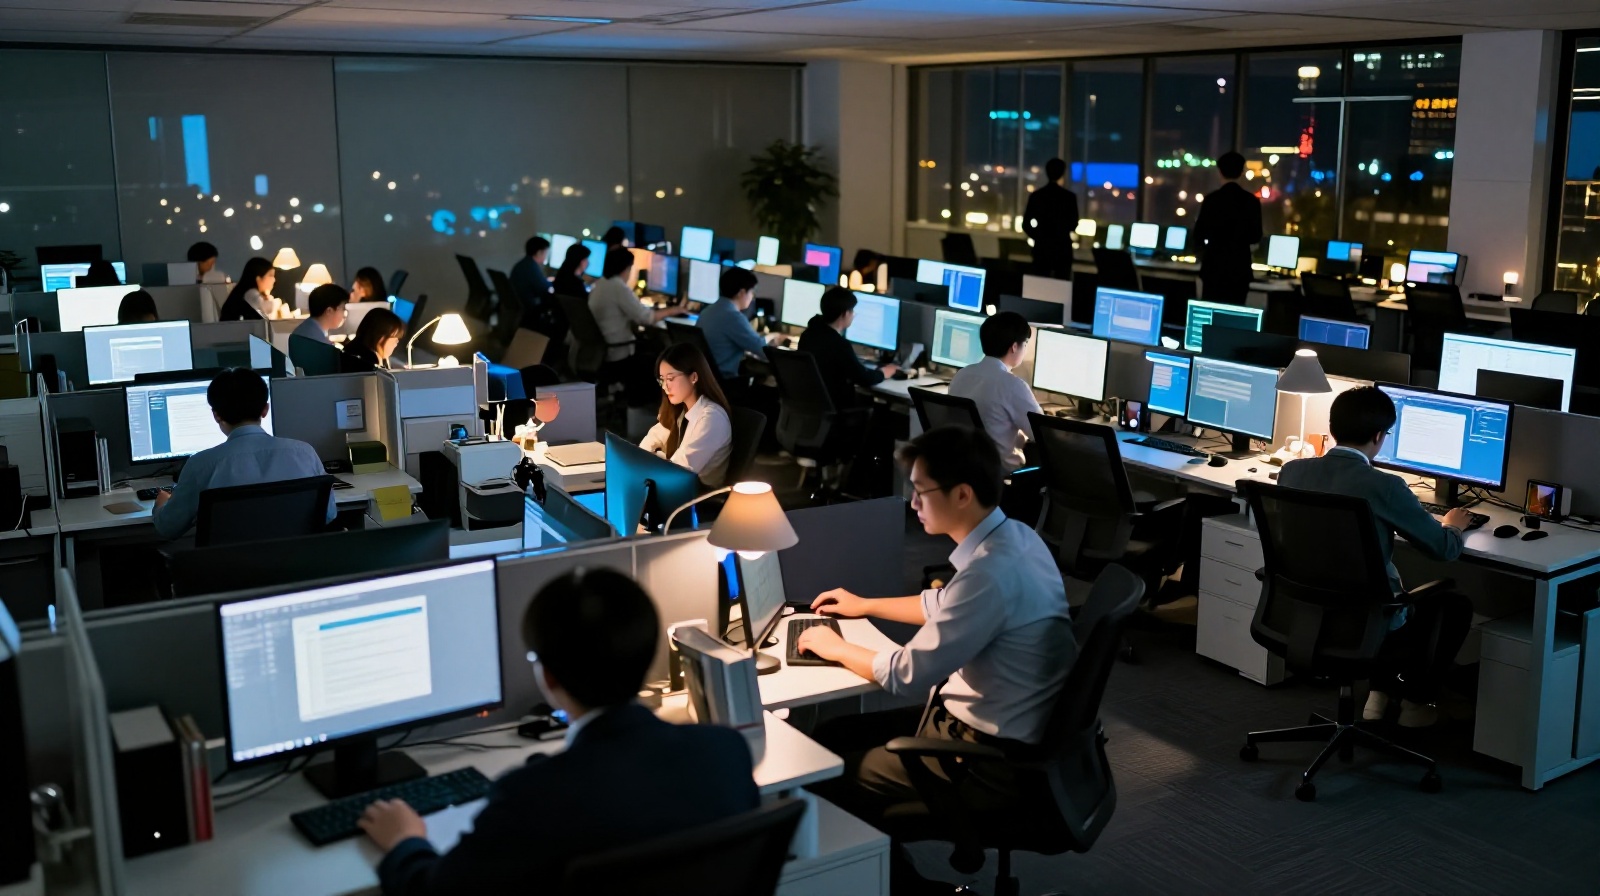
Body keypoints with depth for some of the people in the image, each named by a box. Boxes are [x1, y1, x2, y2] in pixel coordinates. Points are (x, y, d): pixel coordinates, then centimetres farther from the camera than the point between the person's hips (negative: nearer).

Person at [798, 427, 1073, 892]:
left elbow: (907, 676, -22)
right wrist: (866, 605, 25)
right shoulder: (1011, 536, 1)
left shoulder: (992, 572, -29)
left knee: (830, 779, -2)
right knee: (833, 736, 14)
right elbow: (945, 606, 22)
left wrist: (835, 648, -6)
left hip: (993, 757, -10)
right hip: (993, 725, 10)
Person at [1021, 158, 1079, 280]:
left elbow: (1026, 224, 0)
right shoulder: (1070, 196, -6)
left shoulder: (1035, 195, -2)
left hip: (1042, 247, 1)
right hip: (1063, 247, -1)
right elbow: (1073, 225, 1)